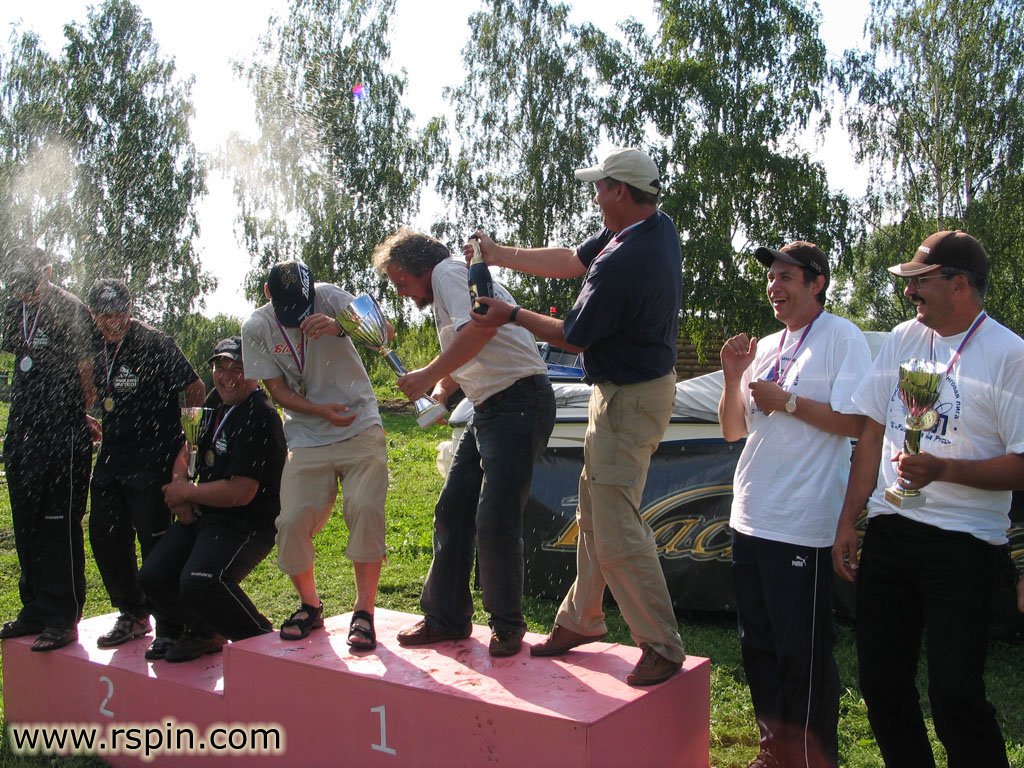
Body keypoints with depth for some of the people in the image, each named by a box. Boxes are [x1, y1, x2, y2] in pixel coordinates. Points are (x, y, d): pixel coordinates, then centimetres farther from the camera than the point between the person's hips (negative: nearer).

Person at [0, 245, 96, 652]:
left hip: (63, 434, -8)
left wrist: (83, 415, -2)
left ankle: (62, 618, 3)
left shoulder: (70, 310, -11)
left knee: (60, 526, -4)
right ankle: (35, 610, 24)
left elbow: (85, 367, -8)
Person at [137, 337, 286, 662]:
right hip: (201, 515, 10)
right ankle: (204, 633, 26)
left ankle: (263, 639, -6)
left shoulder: (259, 418, -19)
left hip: (247, 524, -10)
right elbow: (187, 452, 22)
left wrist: (187, 493, -10)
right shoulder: (216, 403, 10)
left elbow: (241, 492, -24)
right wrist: (180, 483, -1)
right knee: (152, 577, 4)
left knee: (199, 582, -30)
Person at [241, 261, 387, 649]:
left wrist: (339, 326, -36)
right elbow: (278, 390, 0)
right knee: (292, 522, -8)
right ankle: (310, 606, 16)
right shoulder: (256, 328, -3)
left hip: (360, 428, -1)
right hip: (306, 439, 2)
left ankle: (364, 612, -6)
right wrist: (322, 410, -16)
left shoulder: (328, 297, -7)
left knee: (365, 509, -17)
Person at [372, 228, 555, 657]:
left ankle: (508, 627, 5)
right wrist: (441, 388, 13)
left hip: (519, 402, -11)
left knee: (494, 522, -10)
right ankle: (446, 619, 19)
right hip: (489, 409, 11)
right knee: (451, 513, 10)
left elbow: (478, 327, -26)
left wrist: (430, 373, -21)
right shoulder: (443, 298, 23)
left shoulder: (448, 272, -7)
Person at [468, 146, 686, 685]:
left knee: (615, 528, -7)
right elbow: (571, 261, 13)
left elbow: (573, 337, -15)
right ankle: (581, 620, 31)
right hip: (629, 389, 11)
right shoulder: (659, 229, 4)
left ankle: (662, 645, 4)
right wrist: (499, 254, 16)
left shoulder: (622, 263, -27)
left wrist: (511, 315, -1)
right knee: (593, 514, 18)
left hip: (629, 399, -11)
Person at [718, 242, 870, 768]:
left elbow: (857, 423, -14)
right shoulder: (766, 347, 15)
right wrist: (733, 377, 1)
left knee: (802, 653, 0)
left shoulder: (841, 337, -5)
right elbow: (733, 430, 16)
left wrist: (786, 401, -14)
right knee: (758, 645, 16)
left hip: (802, 525, -8)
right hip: (750, 519, 8)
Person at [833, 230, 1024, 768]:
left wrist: (945, 470, -23)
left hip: (962, 545, -6)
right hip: (888, 532, 6)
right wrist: (848, 520, 10)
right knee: (881, 683, 11)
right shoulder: (903, 338, 10)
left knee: (954, 694, -7)